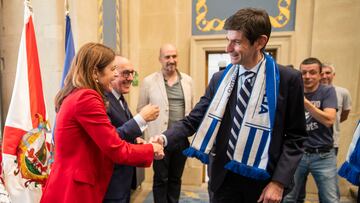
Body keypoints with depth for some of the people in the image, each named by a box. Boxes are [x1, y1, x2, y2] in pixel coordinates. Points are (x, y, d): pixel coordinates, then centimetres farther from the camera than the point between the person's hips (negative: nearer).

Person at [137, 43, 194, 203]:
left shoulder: (187, 80, 5)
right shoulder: (149, 81, -5)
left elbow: (191, 108, 12)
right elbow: (141, 109, 1)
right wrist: (151, 132, -3)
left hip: (182, 138, 3)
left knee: (176, 178, 19)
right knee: (161, 179, 11)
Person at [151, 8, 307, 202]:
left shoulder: (288, 79, -8)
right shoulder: (220, 79, -2)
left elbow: (295, 136, -5)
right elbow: (194, 120, -3)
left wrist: (279, 181, -10)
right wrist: (165, 138, -18)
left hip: (263, 179, -1)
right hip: (225, 177, 2)